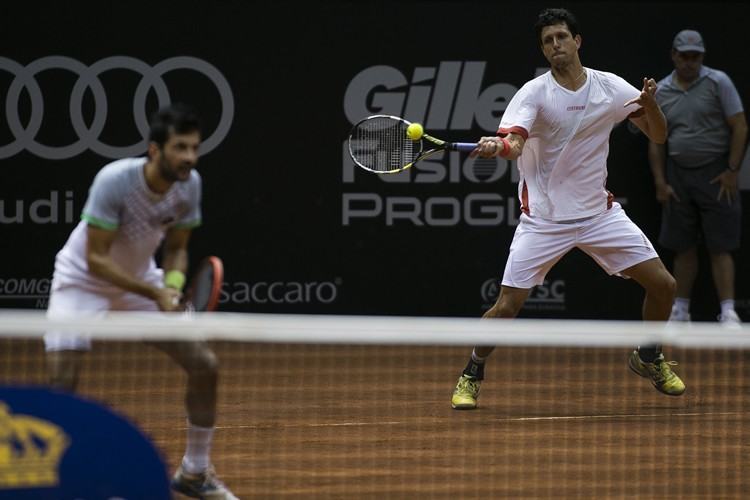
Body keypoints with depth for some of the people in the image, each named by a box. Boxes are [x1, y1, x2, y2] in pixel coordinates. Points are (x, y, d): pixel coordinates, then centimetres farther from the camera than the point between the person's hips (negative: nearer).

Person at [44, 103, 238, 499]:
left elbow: (175, 248, -1)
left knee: (204, 365, -2)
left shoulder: (189, 184, -14)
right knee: (61, 382, -21)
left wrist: (173, 284, -23)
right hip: (83, 280, -5)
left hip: (140, 279, 5)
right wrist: (154, 294, -35)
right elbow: (96, 259, -29)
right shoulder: (114, 180, -31)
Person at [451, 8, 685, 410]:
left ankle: (648, 358, 25)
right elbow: (514, 144, -28)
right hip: (544, 218, -3)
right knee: (507, 306, -12)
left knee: (663, 284, -1)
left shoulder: (611, 87, -1)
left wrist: (649, 103, -20)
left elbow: (658, 135, 2)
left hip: (599, 212, 4)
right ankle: (471, 376, 12)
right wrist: (497, 146, -52)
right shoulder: (533, 93, -12)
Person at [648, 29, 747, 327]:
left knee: (719, 247, -5)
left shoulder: (718, 82, -2)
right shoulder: (662, 92, 8)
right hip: (678, 175, 3)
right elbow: (656, 142, 12)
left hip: (715, 175, -3)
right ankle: (680, 310, 13)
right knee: (684, 247, 7)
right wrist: (660, 182, 4)